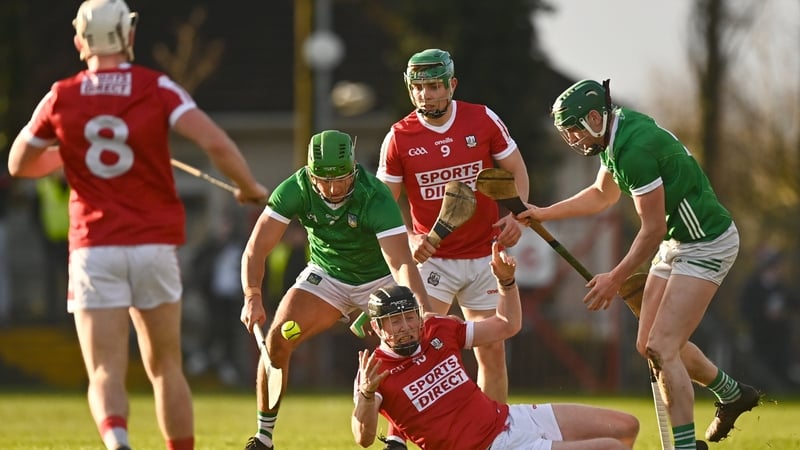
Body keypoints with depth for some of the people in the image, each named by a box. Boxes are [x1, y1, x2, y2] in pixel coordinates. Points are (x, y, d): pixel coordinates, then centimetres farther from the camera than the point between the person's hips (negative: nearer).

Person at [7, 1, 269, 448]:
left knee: (106, 374, -6)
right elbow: (217, 144, -14)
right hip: (155, 245, 1)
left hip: (94, 248, 0)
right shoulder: (157, 88, -2)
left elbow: (19, 164, 16)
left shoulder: (61, 98, 1)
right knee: (166, 367, 17)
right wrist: (250, 188, 4)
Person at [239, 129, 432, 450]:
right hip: (326, 275, 2)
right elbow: (256, 247, -24)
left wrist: (421, 310, -57)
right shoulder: (295, 190, -25)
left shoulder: (376, 198, -33)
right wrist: (252, 297, -40)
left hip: (378, 279, -2)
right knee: (276, 340, -15)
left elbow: (401, 263, -41)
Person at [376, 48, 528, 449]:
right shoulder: (399, 137, -7)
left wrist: (515, 214, -11)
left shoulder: (482, 120, -4)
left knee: (492, 352, 4)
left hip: (485, 257, 2)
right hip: (432, 258, -2)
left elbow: (516, 170, 6)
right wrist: (409, 240, -16)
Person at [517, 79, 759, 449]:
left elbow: (653, 229, -22)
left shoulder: (635, 150, -28)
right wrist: (543, 214, 18)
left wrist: (615, 279, -13)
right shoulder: (615, 134, 3)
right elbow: (603, 195, 22)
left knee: (662, 347, -16)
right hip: (676, 243, 10)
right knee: (650, 345, 14)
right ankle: (733, 394, 33)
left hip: (706, 245, -10)